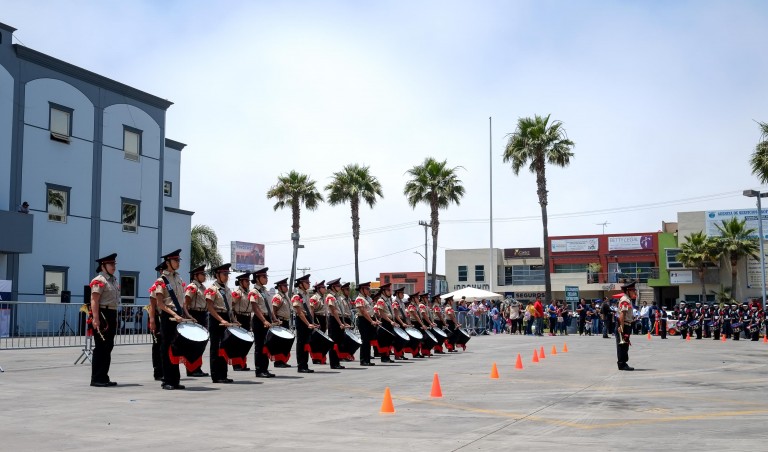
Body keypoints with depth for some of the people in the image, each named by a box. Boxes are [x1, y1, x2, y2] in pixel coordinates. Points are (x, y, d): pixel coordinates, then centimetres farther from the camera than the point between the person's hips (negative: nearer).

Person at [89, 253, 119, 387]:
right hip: (102, 315, -9)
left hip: (112, 315, 9)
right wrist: (95, 319, -25)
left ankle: (104, 377, 19)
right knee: (100, 347, -6)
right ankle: (96, 379, -1)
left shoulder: (113, 280, 18)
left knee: (108, 347, 12)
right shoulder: (99, 281, -10)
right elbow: (94, 301, -18)